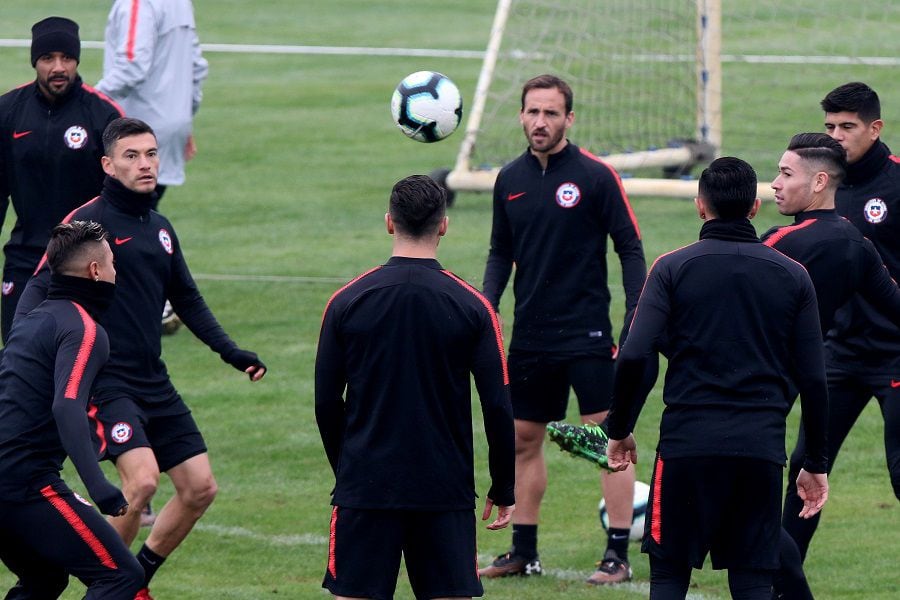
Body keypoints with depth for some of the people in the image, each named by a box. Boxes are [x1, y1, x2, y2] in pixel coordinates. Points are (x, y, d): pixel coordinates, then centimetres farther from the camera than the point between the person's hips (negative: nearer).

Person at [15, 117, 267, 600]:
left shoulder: (160, 228, 13)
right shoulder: (89, 221, -9)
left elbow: (186, 299, 25)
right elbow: (40, 287, -13)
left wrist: (229, 351, 18)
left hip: (154, 383, 8)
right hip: (106, 380, -8)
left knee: (199, 487, 6)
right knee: (142, 478, -24)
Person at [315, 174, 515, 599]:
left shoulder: (346, 302, -1)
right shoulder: (472, 306, -4)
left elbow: (326, 405, 3)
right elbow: (498, 408, -3)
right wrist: (503, 490, 8)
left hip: (364, 485, 0)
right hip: (447, 492, 0)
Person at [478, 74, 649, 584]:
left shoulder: (595, 176, -8)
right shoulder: (510, 180, 7)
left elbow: (631, 249, -6)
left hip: (587, 332, -6)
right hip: (530, 336, 6)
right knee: (524, 440, 11)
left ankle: (619, 555, -4)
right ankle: (524, 552, 21)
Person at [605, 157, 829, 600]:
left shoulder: (672, 268, 0)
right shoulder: (793, 276, 7)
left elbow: (633, 358, -9)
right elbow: (812, 379, 5)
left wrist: (619, 431, 6)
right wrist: (816, 464, 13)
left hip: (687, 446, -2)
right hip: (762, 450, 2)